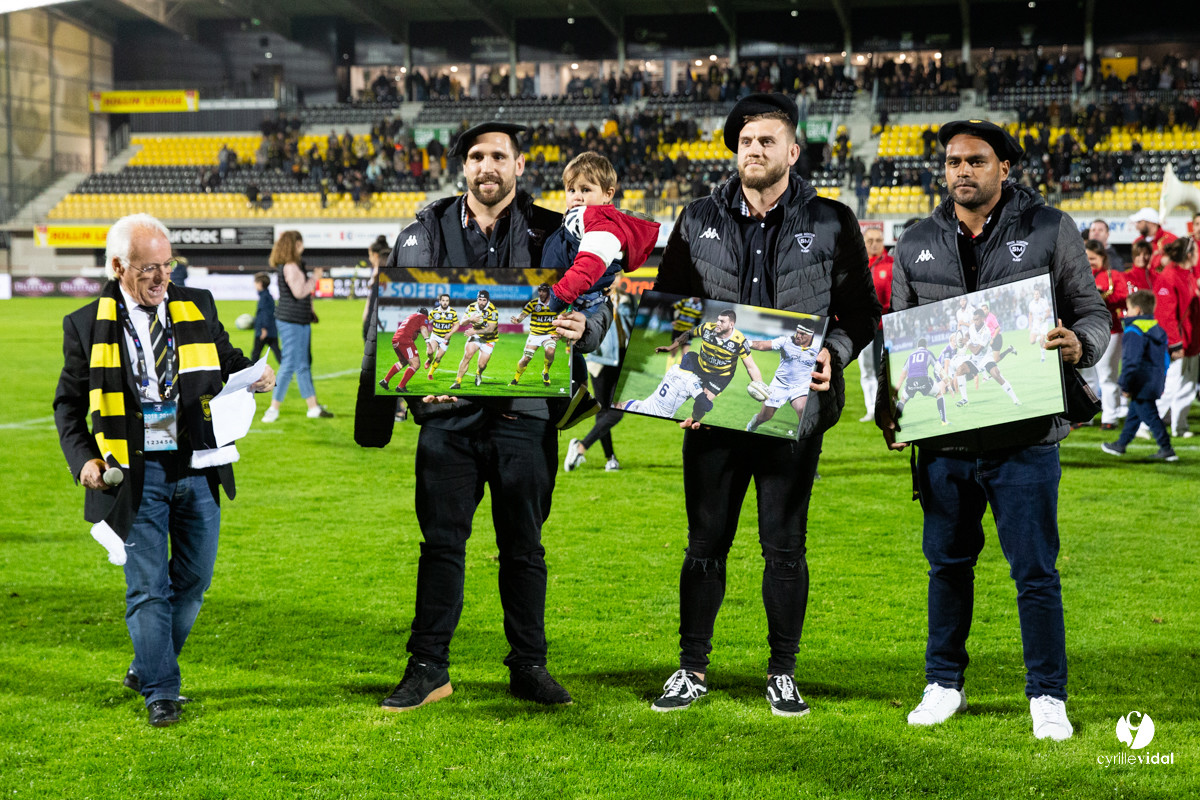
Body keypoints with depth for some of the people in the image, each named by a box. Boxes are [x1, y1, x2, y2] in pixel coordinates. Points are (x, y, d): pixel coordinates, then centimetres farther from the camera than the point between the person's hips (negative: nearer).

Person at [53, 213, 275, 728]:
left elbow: (225, 360, 19)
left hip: (197, 472, 3)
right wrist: (83, 458, -6)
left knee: (194, 580, 10)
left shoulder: (198, 307, 6)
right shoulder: (87, 326, 0)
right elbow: (68, 402, 8)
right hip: (135, 474, -3)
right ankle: (160, 691, 9)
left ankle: (147, 668, 30)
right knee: (148, 587, -2)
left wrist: (253, 375, -4)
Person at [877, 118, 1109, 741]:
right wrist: (886, 401, 1)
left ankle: (1047, 696, 15)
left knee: (1035, 570, 1)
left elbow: (1093, 313, 3)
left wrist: (1079, 345, -20)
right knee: (947, 563, 13)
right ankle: (944, 684, 29)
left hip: (1024, 438, -3)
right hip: (944, 439, 3)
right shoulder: (916, 245, 9)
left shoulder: (1049, 231, 1)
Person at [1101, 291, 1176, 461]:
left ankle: (1167, 449, -7)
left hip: (1141, 386, -10)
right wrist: (1161, 382, 24)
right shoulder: (1157, 329, 13)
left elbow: (1131, 361, -20)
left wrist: (1125, 385, -15)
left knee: (1150, 416, -6)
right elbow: (1165, 359, 19)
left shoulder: (1133, 331, -16)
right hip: (1156, 382, 10)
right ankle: (1120, 445, 31)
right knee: (1133, 414, 19)